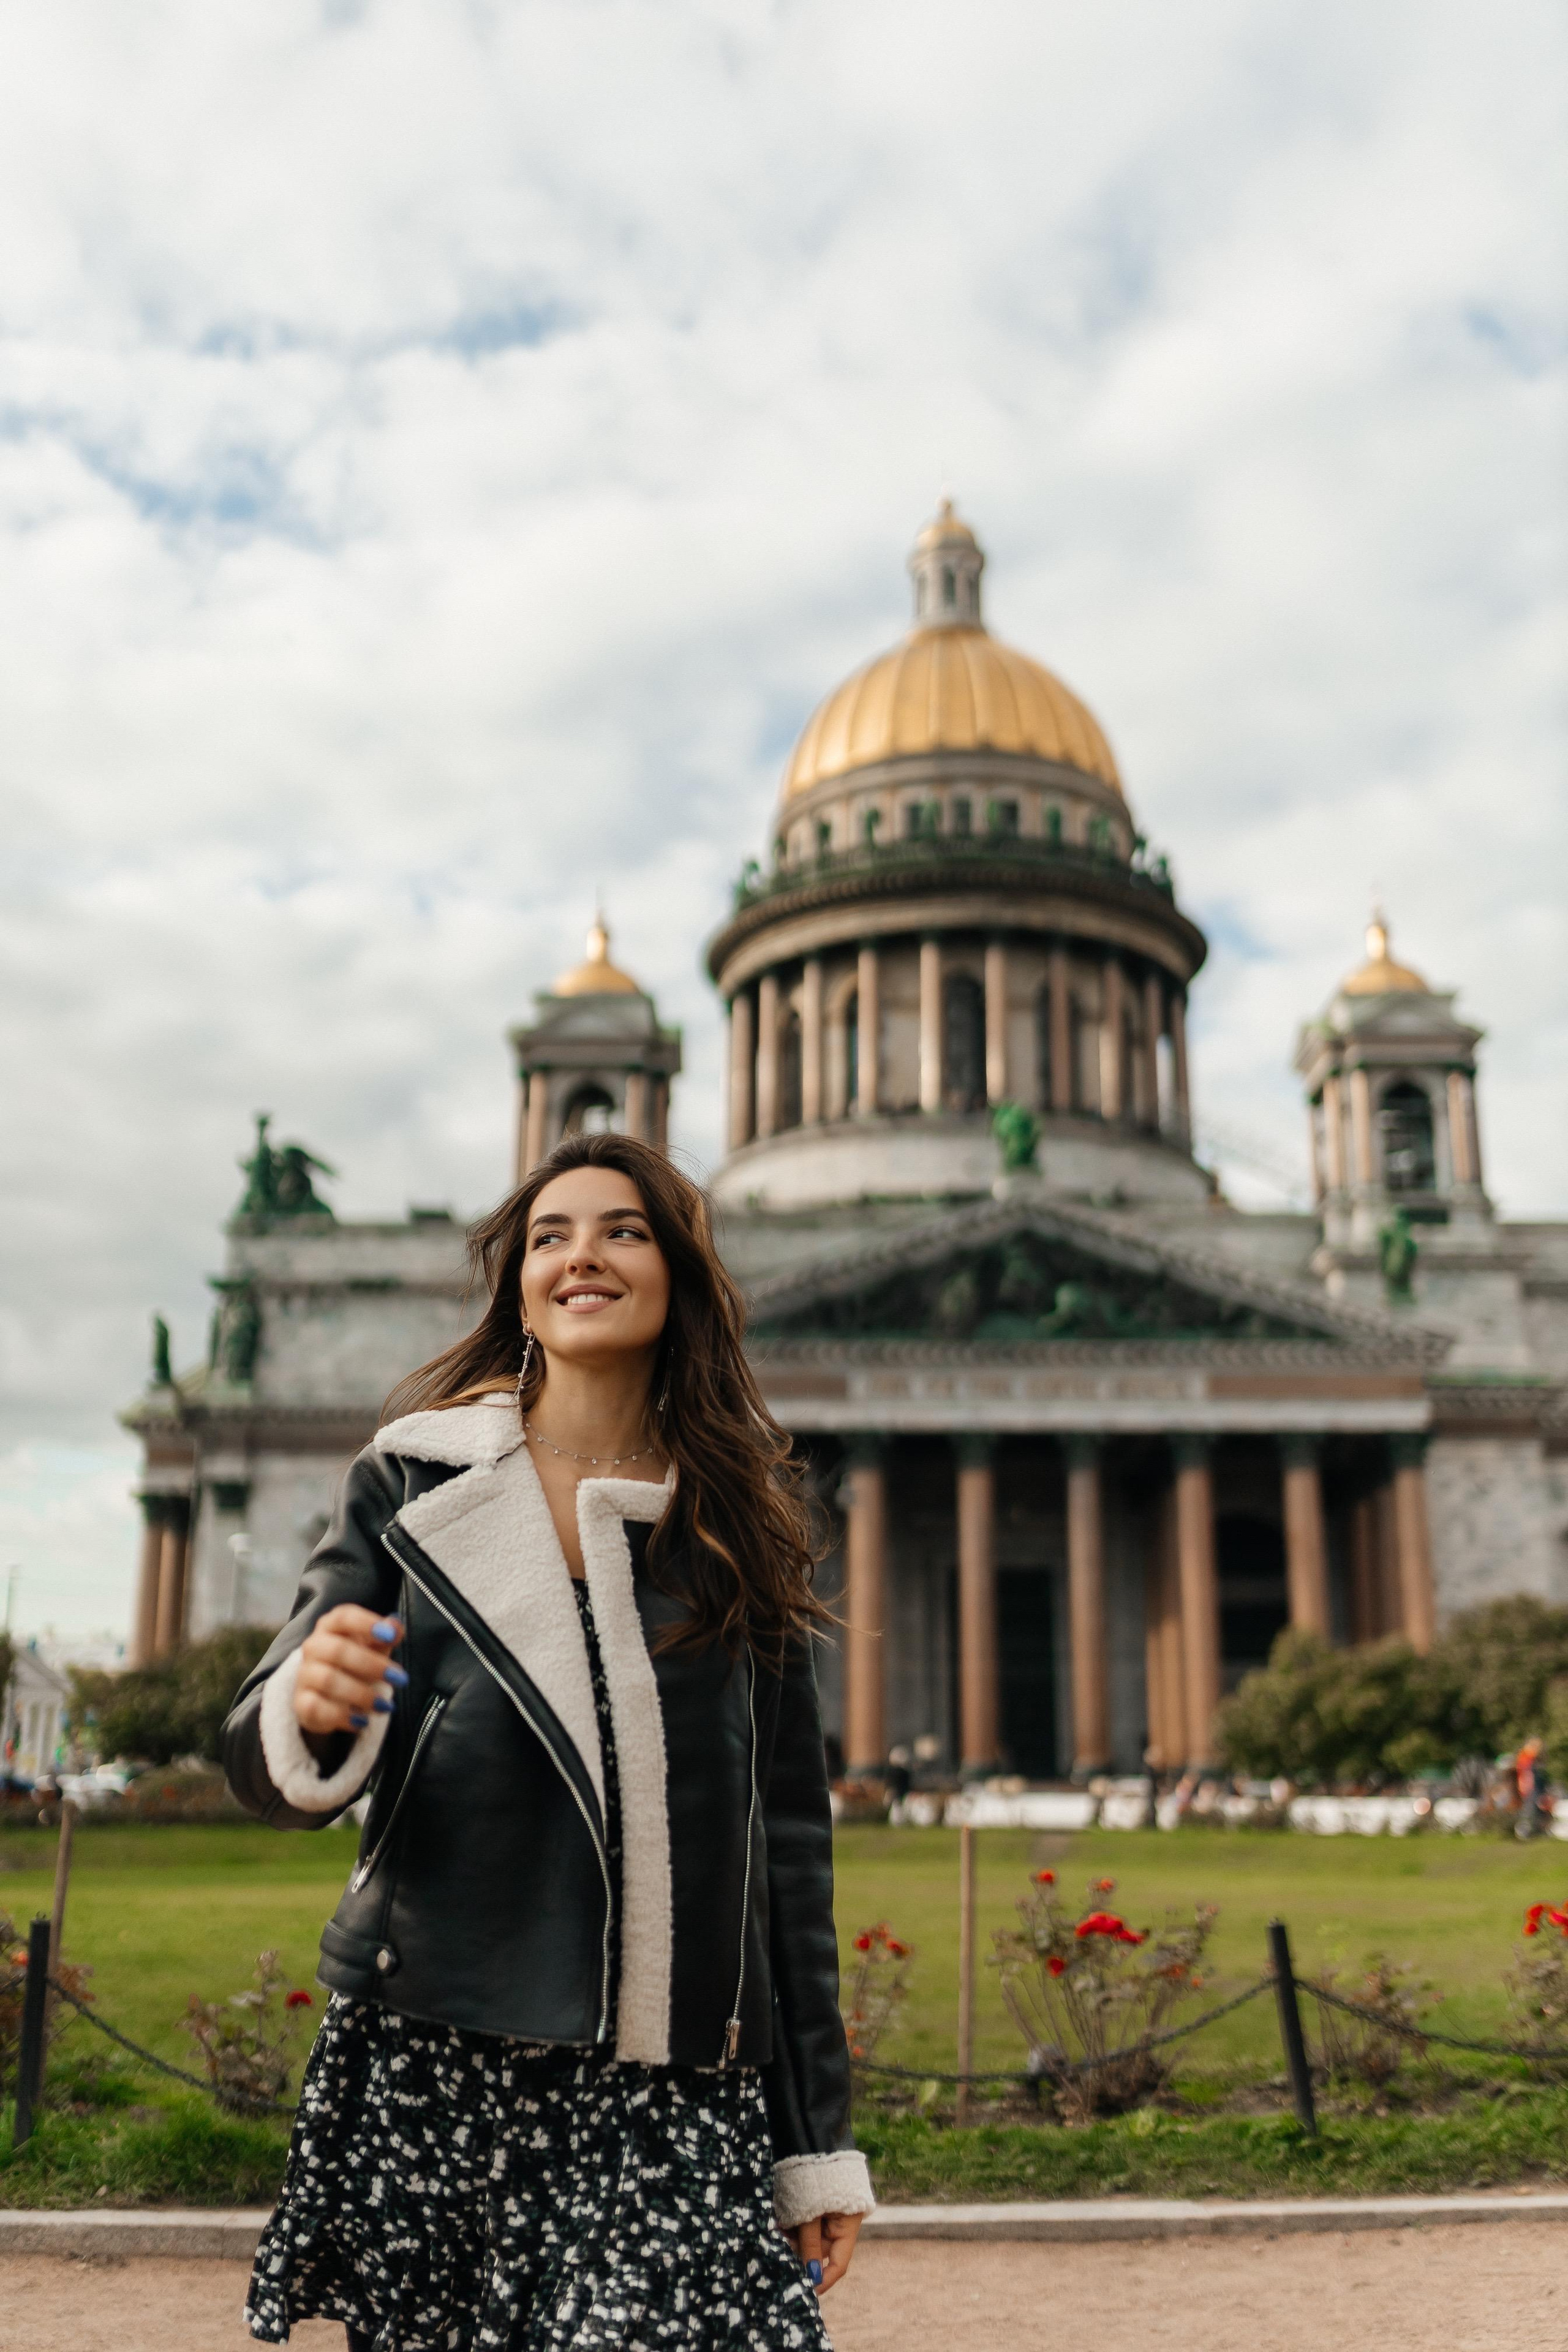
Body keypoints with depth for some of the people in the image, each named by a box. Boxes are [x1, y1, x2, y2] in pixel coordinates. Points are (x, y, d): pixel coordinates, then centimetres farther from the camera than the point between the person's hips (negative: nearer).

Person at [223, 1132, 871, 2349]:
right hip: (432, 2071, 0)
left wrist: (819, 2145, 9)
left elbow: (790, 1840, 10)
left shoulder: (739, 1527, 9)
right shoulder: (414, 1483, 6)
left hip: (674, 2107, 1)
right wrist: (310, 1711, -23)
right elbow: (267, 1766, 2)